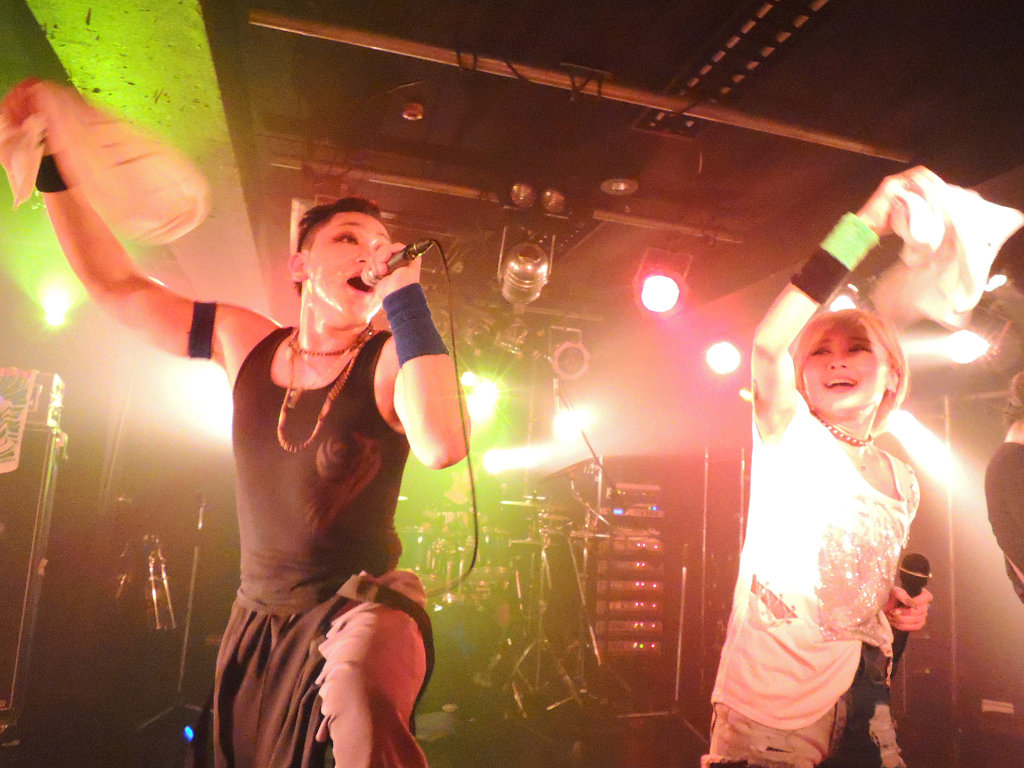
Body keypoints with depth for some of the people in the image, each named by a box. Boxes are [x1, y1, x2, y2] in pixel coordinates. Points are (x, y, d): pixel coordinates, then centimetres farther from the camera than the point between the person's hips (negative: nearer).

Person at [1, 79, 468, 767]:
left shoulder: (390, 359, -13)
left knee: (362, 707, -37)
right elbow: (116, 284, 8)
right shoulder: (246, 343, 1)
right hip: (259, 617, 5)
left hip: (361, 606, -5)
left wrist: (405, 293, -29)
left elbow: (443, 445, -34)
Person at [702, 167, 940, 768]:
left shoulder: (903, 481, 7)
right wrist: (864, 226, -31)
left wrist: (900, 607, -1)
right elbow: (767, 344, -31)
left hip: (860, 702, 5)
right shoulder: (790, 439, -10)